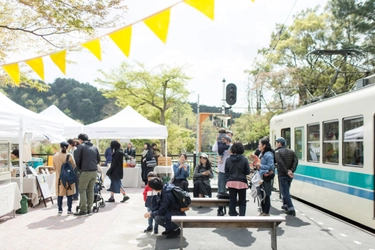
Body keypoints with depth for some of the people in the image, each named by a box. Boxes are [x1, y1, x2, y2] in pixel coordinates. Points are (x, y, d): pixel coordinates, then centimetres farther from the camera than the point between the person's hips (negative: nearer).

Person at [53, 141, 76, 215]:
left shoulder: (55, 156, -4)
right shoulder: (69, 156, -12)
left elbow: (54, 168, 6)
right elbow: (74, 166, -4)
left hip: (59, 178, 2)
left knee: (60, 194, 13)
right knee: (69, 194, 7)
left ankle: (60, 210, 17)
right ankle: (69, 210, 9)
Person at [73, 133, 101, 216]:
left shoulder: (80, 147, -3)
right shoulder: (94, 147, 13)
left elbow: (77, 160, -4)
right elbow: (98, 159, 15)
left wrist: (79, 168, 12)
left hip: (85, 172, -6)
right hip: (94, 171, 6)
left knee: (82, 190, 2)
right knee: (91, 190, 12)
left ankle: (83, 210, 0)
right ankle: (89, 209, 16)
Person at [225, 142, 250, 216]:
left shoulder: (228, 160, 0)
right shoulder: (244, 159, -8)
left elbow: (226, 172, 5)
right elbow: (248, 172, -4)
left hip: (231, 182, 2)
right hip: (241, 182, -2)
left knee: (232, 202, 9)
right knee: (242, 202, 8)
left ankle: (232, 215, 13)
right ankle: (242, 216, 2)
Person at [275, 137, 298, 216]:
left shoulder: (277, 152, -8)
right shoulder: (291, 151, 10)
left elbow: (280, 163, -22)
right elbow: (296, 161, -4)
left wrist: (287, 172, -20)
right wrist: (291, 171, -12)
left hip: (282, 175, -6)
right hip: (289, 175, 7)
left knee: (285, 192, -2)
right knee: (286, 190, 22)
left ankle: (291, 209, -7)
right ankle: (285, 205, 33)